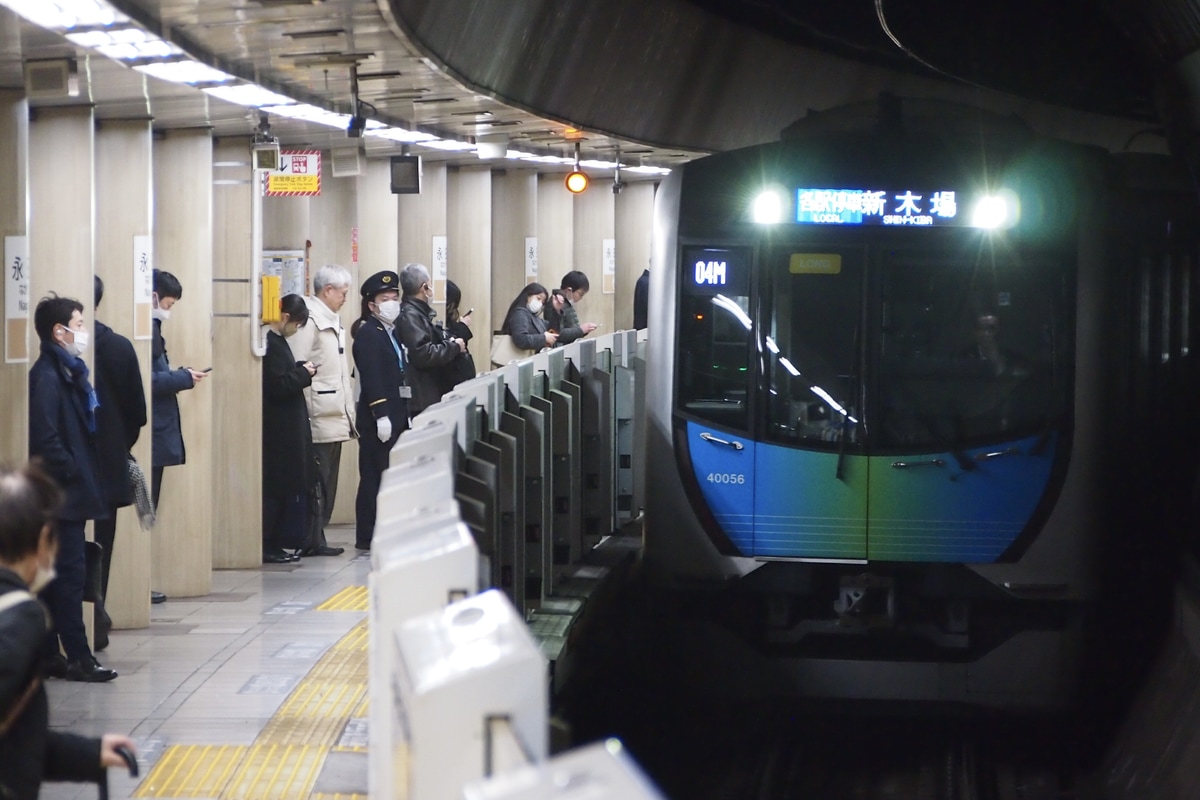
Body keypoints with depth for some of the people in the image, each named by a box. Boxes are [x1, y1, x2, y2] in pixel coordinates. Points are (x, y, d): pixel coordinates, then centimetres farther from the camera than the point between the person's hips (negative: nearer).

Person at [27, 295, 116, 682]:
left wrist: (84, 473, 7)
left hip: (69, 494, 10)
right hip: (61, 494, -10)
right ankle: (78, 658, -3)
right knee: (69, 573, -6)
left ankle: (48, 655, 16)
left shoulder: (67, 371, 15)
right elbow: (45, 439, -21)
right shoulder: (46, 375, -15)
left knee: (59, 574, 11)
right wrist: (73, 474, -14)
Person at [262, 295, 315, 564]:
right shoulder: (270, 343, -17)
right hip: (278, 429, -10)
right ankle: (267, 547, -1)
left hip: (285, 429, 10)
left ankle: (274, 545, 15)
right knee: (275, 489, -5)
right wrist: (304, 373, -9)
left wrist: (301, 370, 4)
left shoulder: (277, 341, 14)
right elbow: (279, 385, -21)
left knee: (282, 489, 11)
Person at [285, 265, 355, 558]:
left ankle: (316, 538, 13)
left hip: (334, 419, 10)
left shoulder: (332, 321, 20)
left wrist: (348, 414, 20)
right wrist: (305, 416, -19)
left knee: (327, 483, 9)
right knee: (316, 482, -7)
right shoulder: (309, 320, -11)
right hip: (319, 420, -10)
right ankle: (311, 541, -3)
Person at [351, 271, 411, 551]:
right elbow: (371, 378, -18)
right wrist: (381, 416, -23)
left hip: (396, 415, 9)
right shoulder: (368, 334, -10)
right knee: (374, 477, -6)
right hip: (378, 419, -9)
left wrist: (405, 412, 16)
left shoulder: (393, 333, 18)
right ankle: (367, 537, -2)